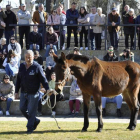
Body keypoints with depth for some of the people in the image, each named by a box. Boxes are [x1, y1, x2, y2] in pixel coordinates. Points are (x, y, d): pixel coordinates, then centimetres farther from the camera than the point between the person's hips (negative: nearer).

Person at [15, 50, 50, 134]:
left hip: (33, 93, -6)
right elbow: (18, 79, 13)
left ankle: (30, 127, 10)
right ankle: (35, 121, 27)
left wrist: (47, 89, -23)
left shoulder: (37, 67, -10)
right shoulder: (22, 66, 7)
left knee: (31, 111, -2)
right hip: (24, 92, 6)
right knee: (22, 109, 9)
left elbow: (43, 79, -11)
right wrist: (17, 91, 12)